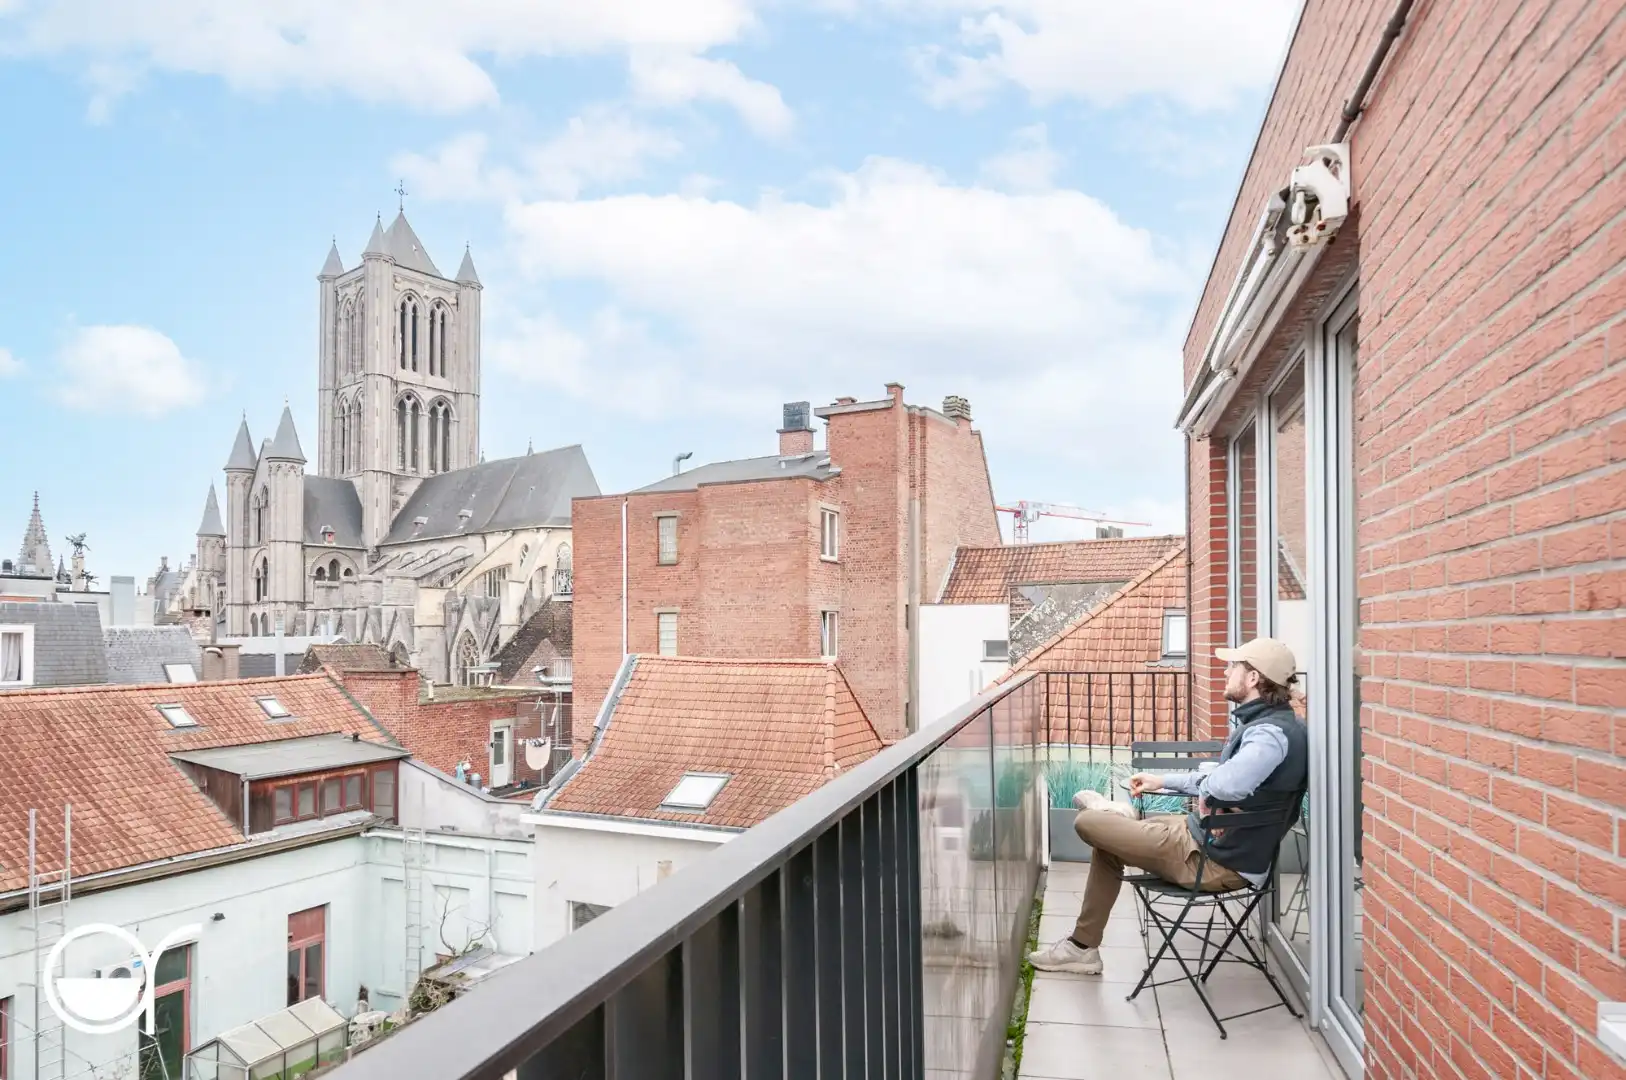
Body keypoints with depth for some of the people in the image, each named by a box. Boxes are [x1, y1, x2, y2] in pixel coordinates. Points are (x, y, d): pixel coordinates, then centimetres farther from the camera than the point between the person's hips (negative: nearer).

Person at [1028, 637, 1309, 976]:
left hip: (1217, 860, -11)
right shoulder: (1266, 723, 8)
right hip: (1215, 843, 11)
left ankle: (1123, 815, 31)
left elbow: (1226, 784, -46)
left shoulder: (1272, 733, -26)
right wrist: (1163, 780, 25)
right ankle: (1082, 946, 25)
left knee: (1087, 822, -6)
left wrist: (1205, 794, -22)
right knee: (1107, 840, 21)